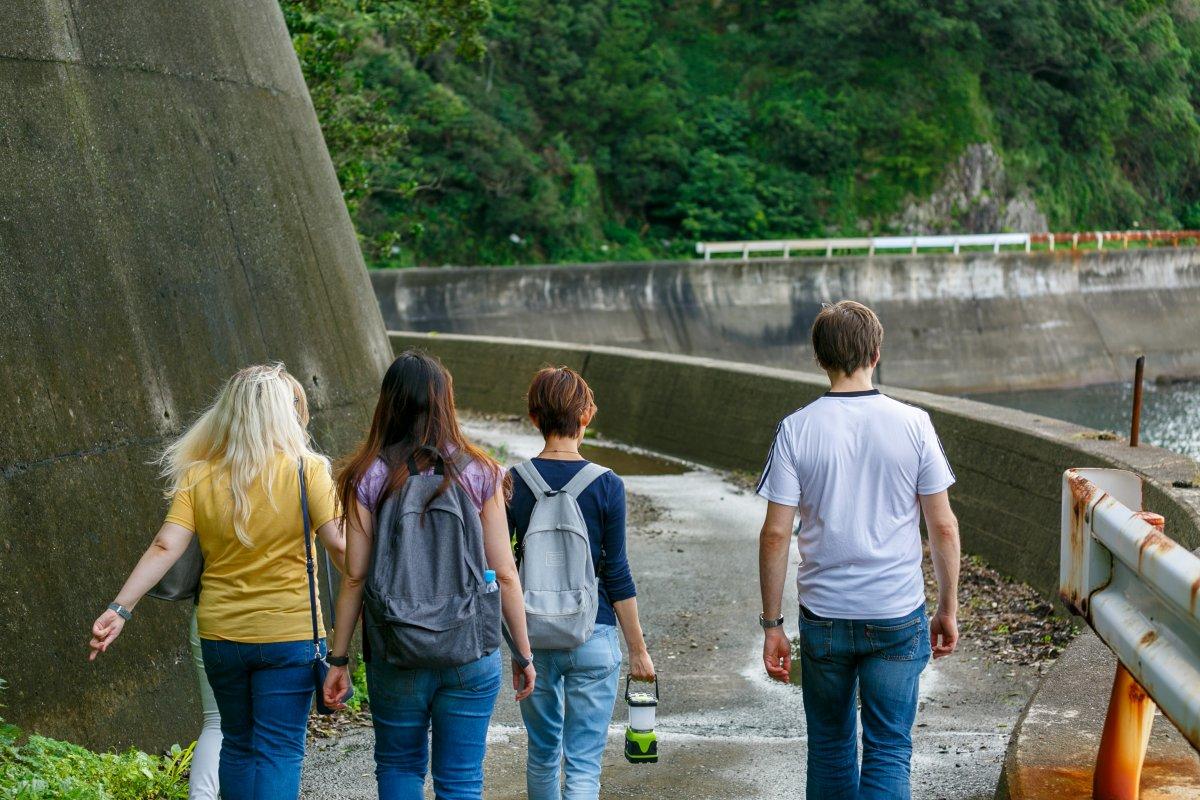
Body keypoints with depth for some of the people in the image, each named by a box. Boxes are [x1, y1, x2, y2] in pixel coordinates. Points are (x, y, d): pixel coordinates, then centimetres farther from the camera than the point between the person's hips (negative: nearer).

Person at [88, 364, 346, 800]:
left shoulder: (198, 475, -2)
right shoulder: (305, 469, -9)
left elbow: (165, 548, -11)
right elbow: (338, 543, -16)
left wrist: (120, 609, -13)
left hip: (220, 634, 3)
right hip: (288, 634, -3)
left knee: (237, 744, 20)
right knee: (278, 751, 1)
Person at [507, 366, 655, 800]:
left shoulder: (512, 483, -4)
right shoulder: (607, 486, -10)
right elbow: (616, 573, -8)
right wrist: (638, 649, 1)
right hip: (593, 636, -3)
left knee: (542, 755, 20)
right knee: (584, 765, 1)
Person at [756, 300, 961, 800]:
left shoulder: (796, 430, -6)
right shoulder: (912, 425, -5)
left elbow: (776, 534, -7)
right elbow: (943, 526, -3)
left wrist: (771, 625, 1)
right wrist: (948, 610, 9)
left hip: (824, 616, 1)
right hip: (897, 616, 0)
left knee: (830, 749, 17)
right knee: (889, 750, 5)